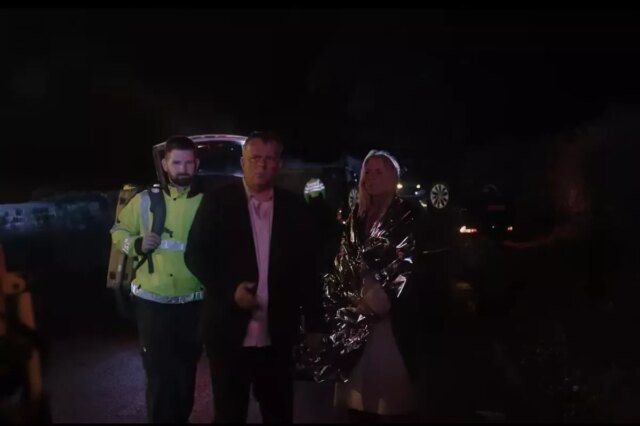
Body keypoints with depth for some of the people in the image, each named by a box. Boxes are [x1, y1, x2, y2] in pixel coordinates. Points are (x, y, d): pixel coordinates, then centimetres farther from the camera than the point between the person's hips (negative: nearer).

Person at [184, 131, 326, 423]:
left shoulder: (294, 207, 5)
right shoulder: (218, 201, 0)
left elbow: (307, 266, 6)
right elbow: (195, 254, -2)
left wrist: (314, 322, 5)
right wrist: (230, 289, -16)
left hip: (278, 334, 2)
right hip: (229, 331, -1)